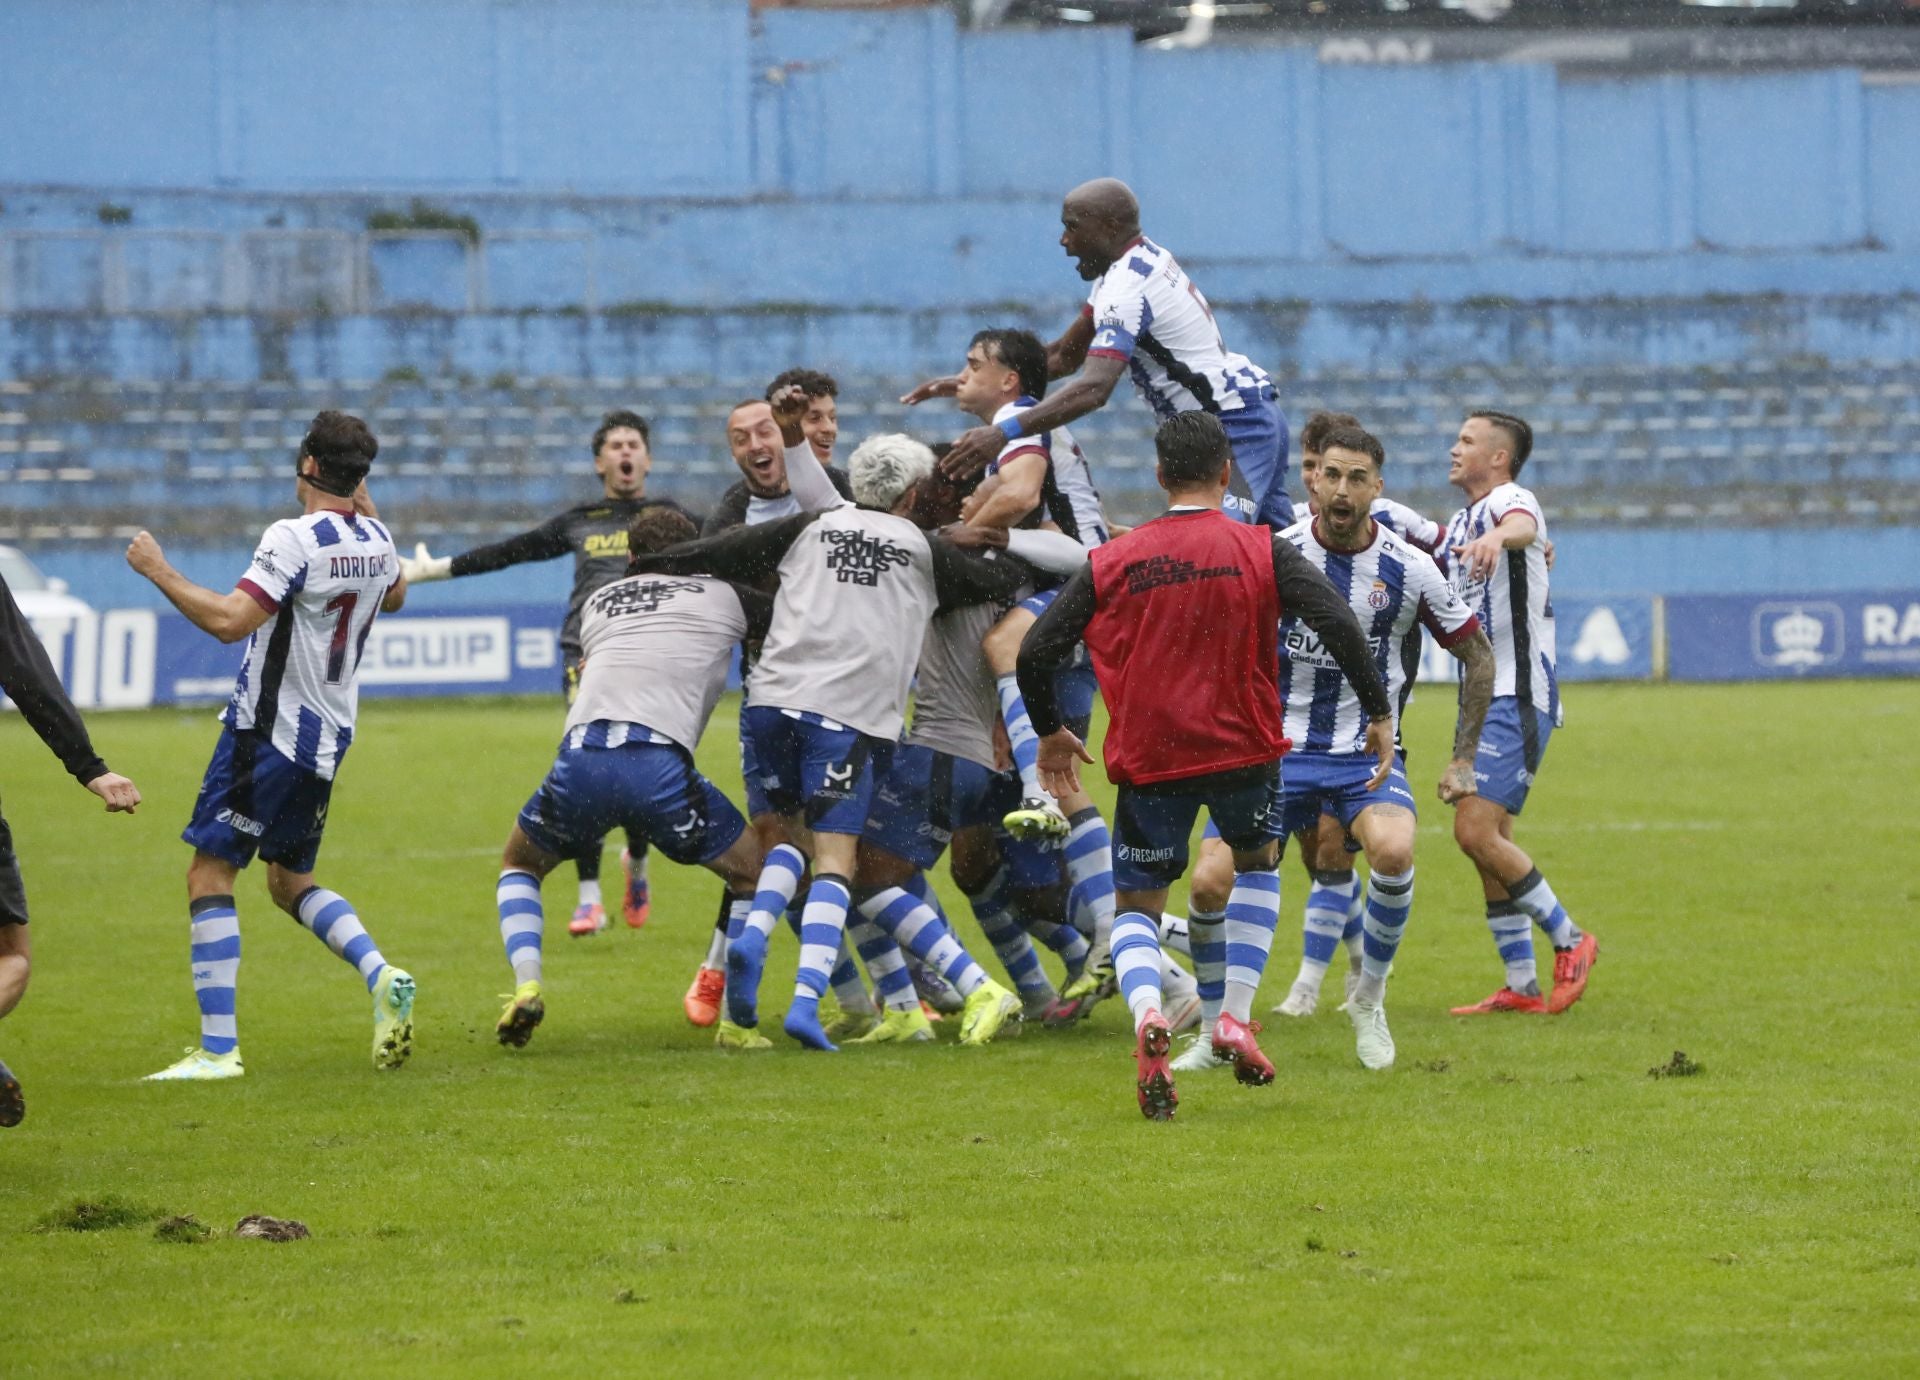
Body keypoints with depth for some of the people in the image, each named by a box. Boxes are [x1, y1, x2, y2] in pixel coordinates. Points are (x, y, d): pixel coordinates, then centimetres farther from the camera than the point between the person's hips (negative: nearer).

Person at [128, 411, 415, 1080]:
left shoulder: (294, 538, -18)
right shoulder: (376, 542, 5)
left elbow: (230, 619, -25)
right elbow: (395, 596, 29)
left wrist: (158, 570, -15)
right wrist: (365, 507, 32)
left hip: (267, 733, -8)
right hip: (329, 741, 8)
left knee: (209, 876, -3)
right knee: (290, 880, 21)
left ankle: (218, 1047, -9)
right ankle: (383, 978, -2)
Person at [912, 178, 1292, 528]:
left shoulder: (1127, 288, -18)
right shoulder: (1145, 259, 13)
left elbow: (1093, 389, -32)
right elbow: (1065, 356, 19)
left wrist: (1002, 433, -40)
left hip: (1233, 428, -11)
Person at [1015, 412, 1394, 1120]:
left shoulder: (1109, 563, 1)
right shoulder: (1262, 552, -3)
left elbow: (1035, 653, 1)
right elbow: (1341, 627, -11)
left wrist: (1050, 731, 19)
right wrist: (1379, 714, 0)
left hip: (1147, 761, 0)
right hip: (1243, 747, 0)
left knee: (1135, 906, 13)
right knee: (1258, 863, 28)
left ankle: (1146, 1012, -20)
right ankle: (1235, 1017, 12)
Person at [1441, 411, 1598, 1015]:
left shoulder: (1509, 500, -12)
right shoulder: (1460, 521, 18)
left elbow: (1523, 524, -39)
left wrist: (1499, 536, -62)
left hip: (1517, 698, -10)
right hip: (1483, 697, 10)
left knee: (1476, 832, -16)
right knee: (1486, 840, 7)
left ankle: (1568, 939, 0)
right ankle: (1522, 986, 13)